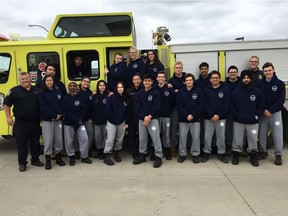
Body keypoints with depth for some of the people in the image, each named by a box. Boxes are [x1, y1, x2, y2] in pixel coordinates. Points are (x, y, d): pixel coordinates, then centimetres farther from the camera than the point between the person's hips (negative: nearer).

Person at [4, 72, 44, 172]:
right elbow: (6, 104, 1)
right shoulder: (14, 91, -1)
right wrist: (8, 117, -5)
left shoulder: (37, 90, 8)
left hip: (35, 122, 3)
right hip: (21, 122, -3)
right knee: (22, 143, 3)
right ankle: (22, 163, 14)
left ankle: (35, 160, 26)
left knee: (35, 142, 12)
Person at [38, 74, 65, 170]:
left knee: (59, 139, 6)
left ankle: (58, 157, 20)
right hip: (47, 120, -3)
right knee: (48, 140, -3)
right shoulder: (42, 94, 0)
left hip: (58, 119, 3)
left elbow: (62, 104, 7)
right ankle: (48, 160, 8)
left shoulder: (58, 92, 10)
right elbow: (43, 107, -9)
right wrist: (54, 115, -14)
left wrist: (60, 115, -8)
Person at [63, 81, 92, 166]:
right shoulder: (66, 98, 1)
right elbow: (66, 111, -8)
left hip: (80, 122, 1)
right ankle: (71, 156, 19)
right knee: (68, 141, 0)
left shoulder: (80, 97, 6)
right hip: (68, 123, -1)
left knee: (84, 139, -4)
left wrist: (79, 119, -14)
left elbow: (82, 109, -1)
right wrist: (76, 119, -14)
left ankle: (84, 157, 10)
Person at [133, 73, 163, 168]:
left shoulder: (155, 93, -3)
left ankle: (158, 156, 6)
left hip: (153, 119, -4)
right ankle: (142, 155, 26)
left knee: (156, 137, -5)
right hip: (142, 119, 4)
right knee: (142, 138, 12)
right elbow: (138, 108, 1)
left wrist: (149, 117, -16)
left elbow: (156, 108, -10)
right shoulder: (139, 94, 8)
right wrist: (144, 117, -13)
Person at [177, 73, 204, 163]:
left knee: (196, 137, 4)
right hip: (183, 119, 1)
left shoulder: (198, 91, 0)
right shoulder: (181, 92, 3)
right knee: (182, 137, 6)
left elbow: (201, 105, -5)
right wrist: (186, 115, -13)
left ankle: (195, 154, 20)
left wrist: (192, 115, -13)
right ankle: (182, 154, 20)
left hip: (195, 119, -1)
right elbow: (179, 106, -3)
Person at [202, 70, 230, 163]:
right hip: (208, 118, 1)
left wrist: (218, 115, -14)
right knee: (207, 136, 5)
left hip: (221, 118, 0)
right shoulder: (206, 90, 3)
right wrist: (212, 115, -15)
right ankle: (206, 152, 18)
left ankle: (221, 153, 20)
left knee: (221, 136, 6)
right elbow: (205, 104, -4)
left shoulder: (225, 90, 1)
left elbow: (226, 105, -6)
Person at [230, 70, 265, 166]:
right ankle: (236, 155, 19)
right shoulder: (235, 92, 3)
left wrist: (256, 116, -7)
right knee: (237, 139, 4)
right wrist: (237, 116, -8)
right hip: (238, 121, 0)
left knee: (253, 139, 6)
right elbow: (232, 106, 3)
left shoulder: (258, 92, 3)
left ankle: (253, 156, 22)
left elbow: (261, 106, 3)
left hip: (253, 121, 0)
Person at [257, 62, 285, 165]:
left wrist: (270, 110, -14)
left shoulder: (280, 84, -3)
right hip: (262, 113, 2)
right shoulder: (260, 84, 2)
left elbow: (281, 100, -7)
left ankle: (278, 155, 11)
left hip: (275, 113, -2)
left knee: (277, 134, -1)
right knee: (261, 133, 8)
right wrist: (263, 110, -11)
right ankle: (263, 152, 24)